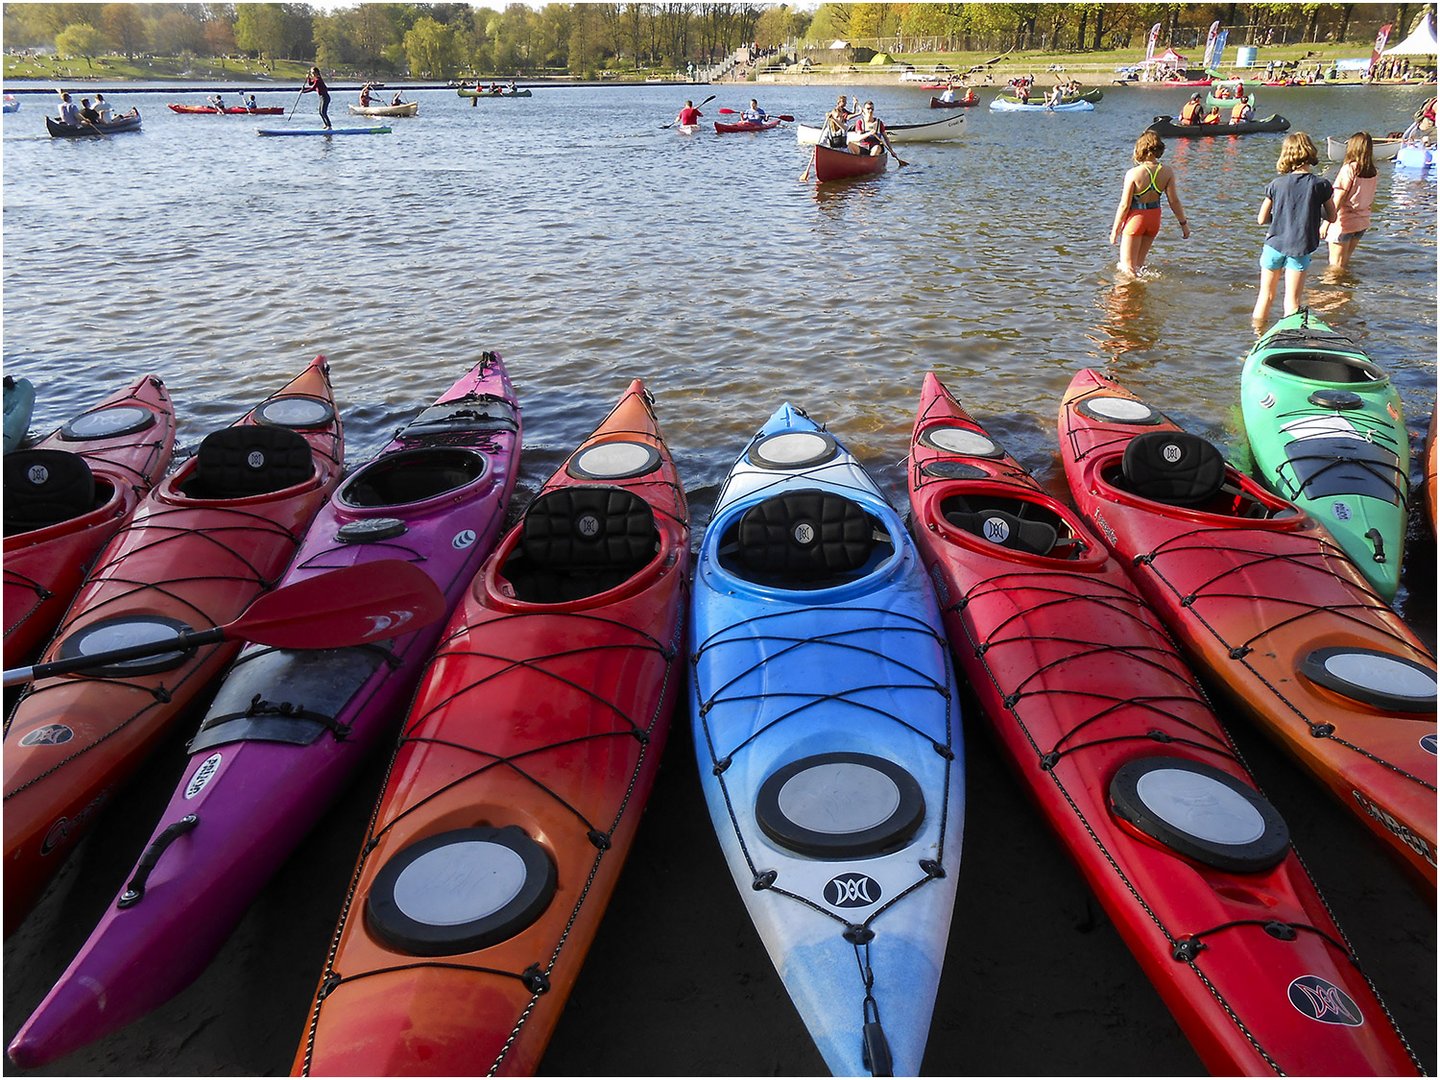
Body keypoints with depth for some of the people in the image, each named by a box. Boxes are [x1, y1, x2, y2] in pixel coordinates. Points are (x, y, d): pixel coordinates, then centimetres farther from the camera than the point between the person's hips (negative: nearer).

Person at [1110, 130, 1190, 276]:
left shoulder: (1133, 174, -21)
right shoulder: (1167, 172, -9)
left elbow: (1124, 205, -17)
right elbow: (1174, 201, -4)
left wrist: (1115, 229, -5)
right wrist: (1184, 223, 9)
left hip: (1136, 218, -5)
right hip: (1154, 217, 5)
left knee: (1128, 265, 3)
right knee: (1139, 262, 22)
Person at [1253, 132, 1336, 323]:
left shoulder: (1276, 184, -5)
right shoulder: (1321, 185, -8)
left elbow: (1261, 220, 0)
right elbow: (1332, 217, 2)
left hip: (1274, 244, 2)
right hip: (1300, 248, -1)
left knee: (1266, 296, 15)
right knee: (1292, 301, 3)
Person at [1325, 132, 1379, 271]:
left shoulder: (1349, 169, -17)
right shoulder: (1374, 172, 1)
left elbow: (1338, 200, -19)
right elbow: (1371, 201, 9)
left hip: (1344, 223, -7)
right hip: (1362, 223, 7)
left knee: (1336, 266, 2)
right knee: (1345, 263, 20)